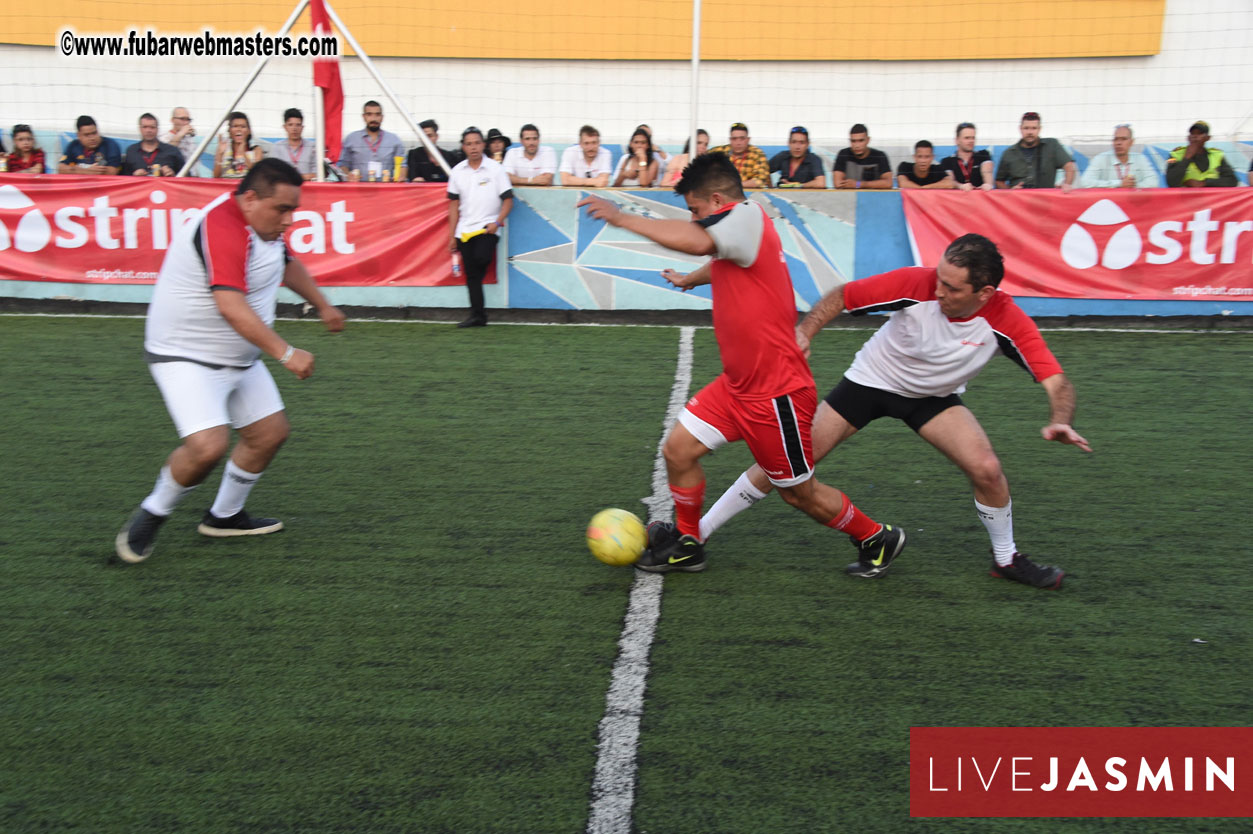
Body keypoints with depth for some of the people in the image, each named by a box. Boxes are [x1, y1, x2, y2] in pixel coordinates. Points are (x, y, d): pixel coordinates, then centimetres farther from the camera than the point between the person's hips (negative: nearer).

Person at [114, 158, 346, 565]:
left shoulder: (264, 224, 5)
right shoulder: (222, 229, -27)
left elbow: (288, 265, 26)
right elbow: (231, 307, -38)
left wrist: (322, 306, 35)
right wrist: (286, 353, -41)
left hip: (238, 358, 10)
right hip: (186, 357, -10)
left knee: (270, 432, 10)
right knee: (209, 445, -24)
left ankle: (224, 516, 29)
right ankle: (152, 514, 5)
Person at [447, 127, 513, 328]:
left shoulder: (495, 169, 0)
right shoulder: (457, 171, 9)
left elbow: (508, 200, 0)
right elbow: (454, 204, 13)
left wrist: (497, 222, -15)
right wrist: (452, 236, 9)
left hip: (487, 226, -3)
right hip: (464, 229, 3)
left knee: (481, 258, -28)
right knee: (471, 275, 3)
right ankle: (478, 316, 11)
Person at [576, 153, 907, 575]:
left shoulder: (748, 215, -19)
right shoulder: (739, 229, 10)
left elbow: (697, 241, -41)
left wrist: (622, 218, -35)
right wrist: (688, 279, 54)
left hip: (776, 392, -9)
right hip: (737, 384, 9)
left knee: (800, 493, 7)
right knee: (678, 449, 4)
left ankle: (878, 538, 31)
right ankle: (686, 544, 24)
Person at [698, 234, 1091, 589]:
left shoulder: (1007, 321, -26)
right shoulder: (917, 283, -29)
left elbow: (1056, 381, -25)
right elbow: (842, 296, -18)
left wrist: (1060, 423, -45)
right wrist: (804, 332, -33)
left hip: (934, 397, 1)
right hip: (869, 381, -1)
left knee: (987, 469, -19)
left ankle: (1006, 558, 11)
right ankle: (698, 532, 6)